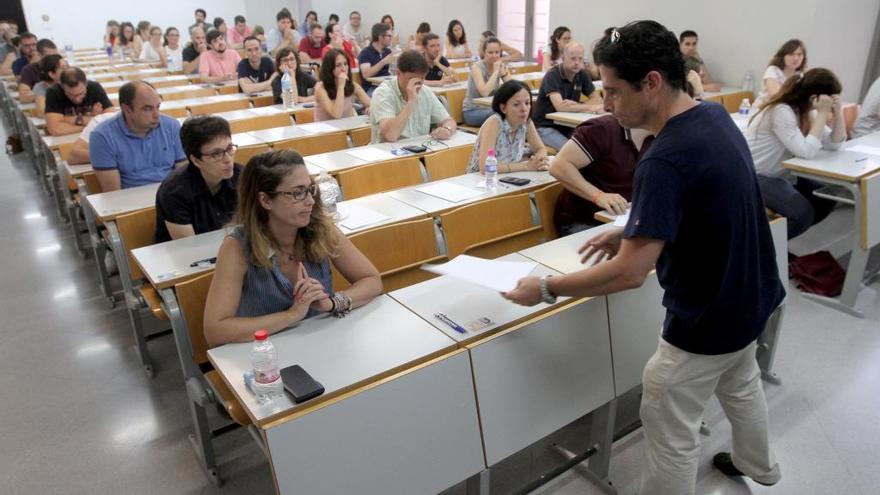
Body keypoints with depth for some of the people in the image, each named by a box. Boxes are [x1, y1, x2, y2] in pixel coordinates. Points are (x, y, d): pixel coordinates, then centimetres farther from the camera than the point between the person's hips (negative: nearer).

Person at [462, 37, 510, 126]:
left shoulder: (502, 66, 2)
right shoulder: (477, 67, -13)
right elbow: (484, 92, -28)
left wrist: (503, 72, -17)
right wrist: (496, 71, -23)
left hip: (491, 108, 5)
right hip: (472, 111, -5)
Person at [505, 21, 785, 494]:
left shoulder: (665, 161, -33)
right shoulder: (715, 116, -4)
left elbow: (629, 273, -34)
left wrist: (545, 288, -24)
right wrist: (630, 233, 4)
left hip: (707, 319, -10)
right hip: (749, 297, 10)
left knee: (671, 437, 7)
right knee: (740, 386, 34)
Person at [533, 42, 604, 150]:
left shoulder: (582, 74, 4)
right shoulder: (552, 76, -16)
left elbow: (598, 100, 1)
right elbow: (560, 106, -28)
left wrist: (577, 105, -19)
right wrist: (591, 107, -23)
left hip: (567, 125, 6)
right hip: (546, 127, -6)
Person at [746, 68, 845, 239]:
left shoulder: (806, 110, 5)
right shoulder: (781, 111, -23)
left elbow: (835, 143, 4)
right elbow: (806, 151, -29)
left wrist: (838, 110, -8)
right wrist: (823, 113, -24)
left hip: (780, 173, 10)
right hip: (755, 176, -10)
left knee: (827, 197, 2)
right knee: (803, 213, -23)